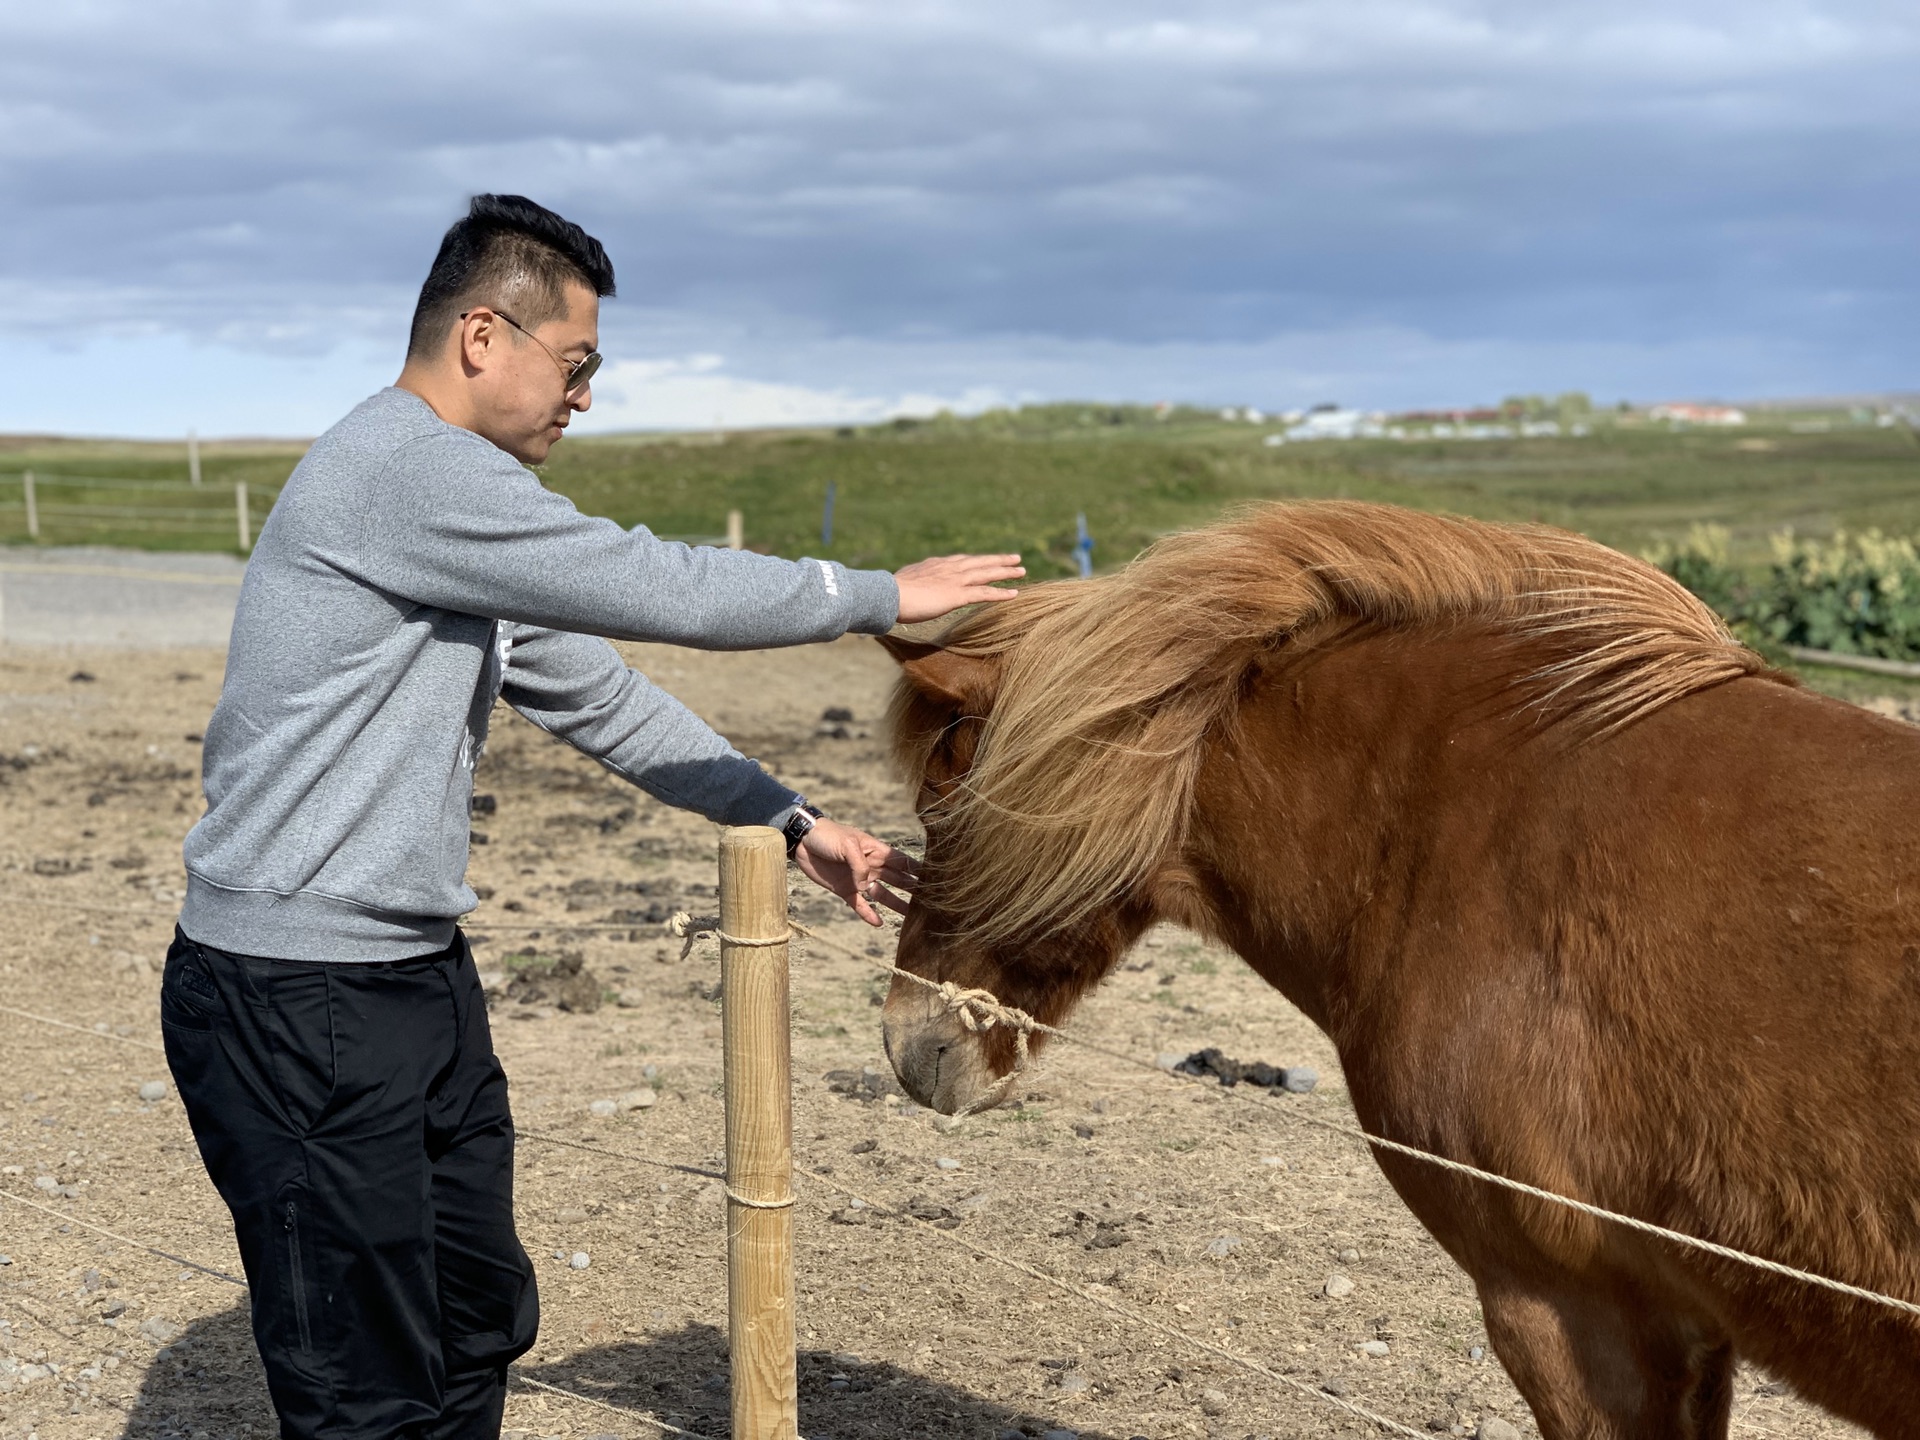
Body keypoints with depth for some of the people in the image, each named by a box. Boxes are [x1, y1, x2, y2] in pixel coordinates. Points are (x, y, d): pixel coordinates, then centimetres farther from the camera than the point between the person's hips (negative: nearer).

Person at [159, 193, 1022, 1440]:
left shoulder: (462, 498, 15)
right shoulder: (407, 467, -18)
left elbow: (598, 700, 18)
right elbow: (658, 591, -17)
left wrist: (793, 822, 16)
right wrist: (881, 596, -5)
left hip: (421, 975, 10)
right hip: (298, 1006, -10)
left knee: (479, 1333, 19)